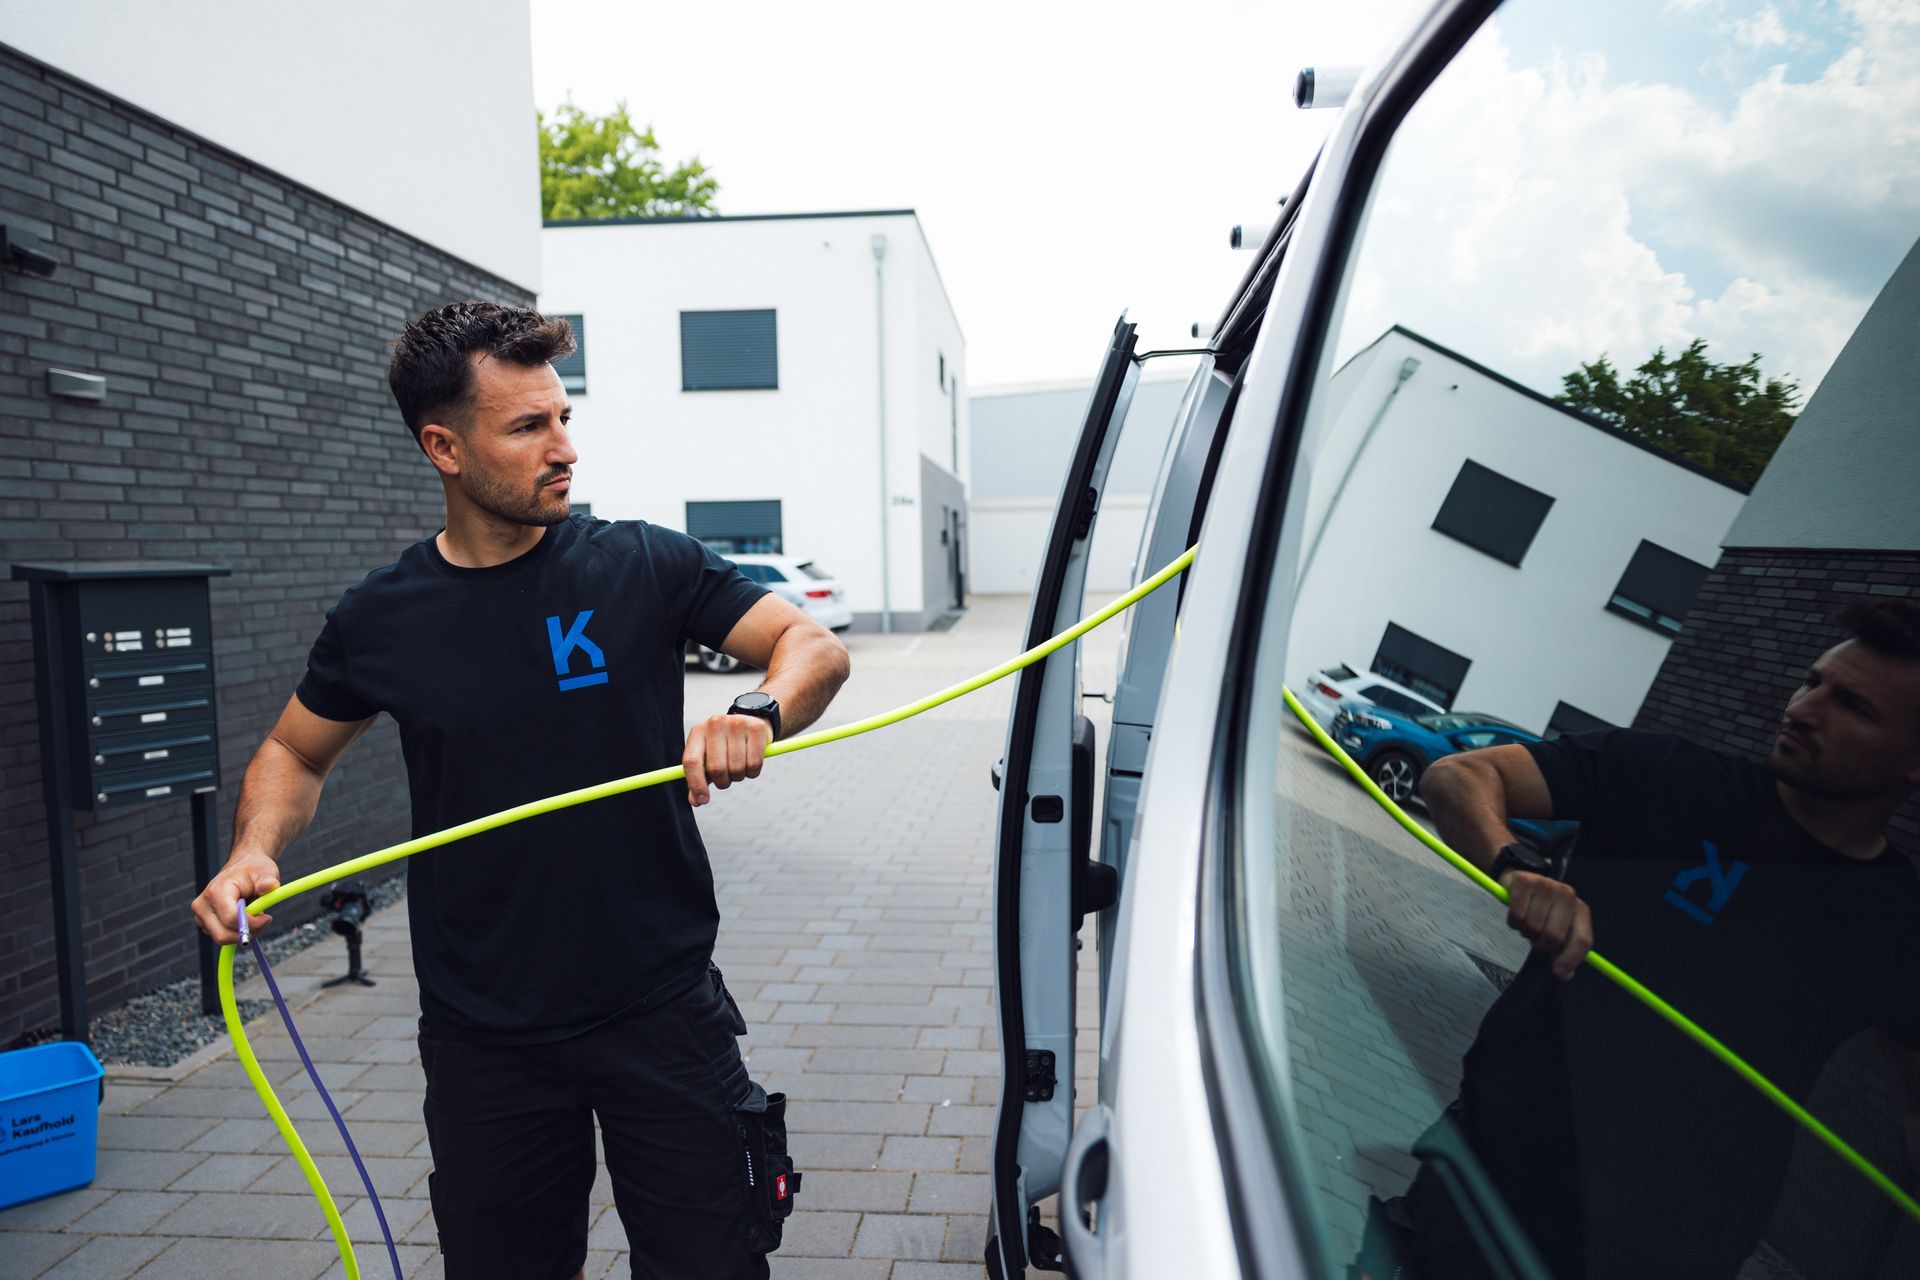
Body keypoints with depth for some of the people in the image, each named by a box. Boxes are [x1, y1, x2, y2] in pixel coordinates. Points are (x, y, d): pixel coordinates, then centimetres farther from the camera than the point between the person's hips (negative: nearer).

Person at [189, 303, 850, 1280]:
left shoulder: (644, 566, -7)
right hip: (483, 1035, 2)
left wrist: (759, 714, -27)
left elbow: (815, 645, -6)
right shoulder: (381, 620, -2)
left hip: (662, 1008, -1)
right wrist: (255, 849, -7)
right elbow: (294, 753, 13)